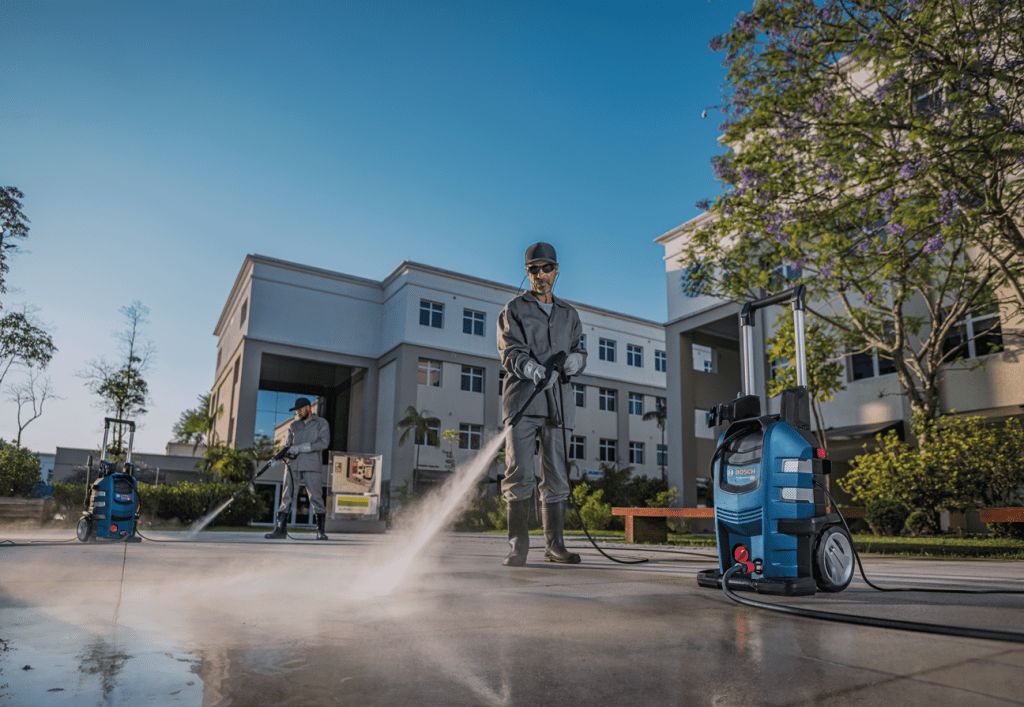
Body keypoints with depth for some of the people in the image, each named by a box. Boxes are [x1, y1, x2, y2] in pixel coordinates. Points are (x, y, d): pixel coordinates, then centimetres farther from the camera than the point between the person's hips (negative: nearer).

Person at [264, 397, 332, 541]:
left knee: (316, 498, -5)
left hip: (311, 466, -4)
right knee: (287, 497, -3)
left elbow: (324, 443, -8)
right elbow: (288, 444, 16)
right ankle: (280, 528, -2)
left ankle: (320, 531, 2)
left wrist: (300, 448, -13)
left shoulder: (321, 423, 6)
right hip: (293, 465, 4)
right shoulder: (294, 425, 20)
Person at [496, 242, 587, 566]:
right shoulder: (513, 309, 10)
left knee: (557, 478, 3)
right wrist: (533, 369, -24)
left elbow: (580, 351, 17)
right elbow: (510, 352, -3)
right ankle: (518, 545, -1)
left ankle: (554, 545, 11)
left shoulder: (569, 314, 22)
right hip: (522, 398, -3)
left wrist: (574, 358, -9)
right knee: (519, 475, -9)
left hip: (557, 402, 3)